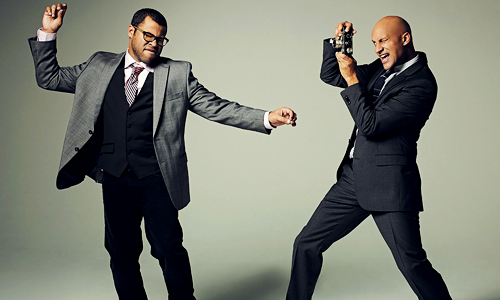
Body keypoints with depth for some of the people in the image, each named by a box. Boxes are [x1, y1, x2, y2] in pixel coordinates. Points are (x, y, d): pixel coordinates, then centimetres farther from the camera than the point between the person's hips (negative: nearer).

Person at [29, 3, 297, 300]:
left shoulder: (177, 73, 6)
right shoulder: (100, 66, 13)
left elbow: (216, 107, 1)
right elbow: (49, 78, 18)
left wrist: (267, 118, -9)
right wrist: (48, 33, 7)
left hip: (156, 178, -2)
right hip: (115, 177, 3)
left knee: (169, 248, -3)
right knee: (122, 252, 9)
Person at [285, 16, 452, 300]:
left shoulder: (422, 84, -13)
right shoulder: (380, 69, 11)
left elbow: (370, 125, -18)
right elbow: (330, 75, 20)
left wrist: (353, 79, -13)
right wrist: (337, 42, 4)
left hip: (388, 183, -7)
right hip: (354, 177, 7)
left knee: (412, 264, -5)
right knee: (306, 244, 8)